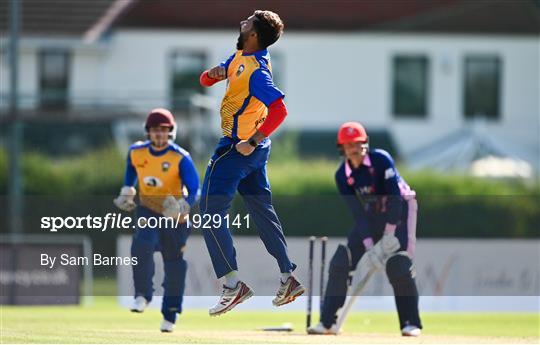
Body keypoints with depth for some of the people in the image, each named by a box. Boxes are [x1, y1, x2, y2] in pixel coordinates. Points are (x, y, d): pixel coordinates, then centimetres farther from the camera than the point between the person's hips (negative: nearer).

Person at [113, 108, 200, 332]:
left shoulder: (180, 158, -18)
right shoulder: (136, 152, -6)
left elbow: (194, 190, -18)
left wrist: (181, 207, -36)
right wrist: (126, 193, 6)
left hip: (174, 216, -2)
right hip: (148, 211, 2)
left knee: (174, 265, 3)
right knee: (142, 246, -27)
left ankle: (170, 315, 16)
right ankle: (142, 296, -14)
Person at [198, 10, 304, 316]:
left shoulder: (256, 71, -22)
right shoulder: (240, 58, 7)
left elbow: (279, 110, -31)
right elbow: (206, 80, 16)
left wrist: (251, 141, -28)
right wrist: (215, 73, -8)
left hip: (238, 149, -10)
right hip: (256, 148, 10)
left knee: (211, 211, -7)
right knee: (262, 210, 15)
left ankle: (233, 285, -13)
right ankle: (289, 279, 16)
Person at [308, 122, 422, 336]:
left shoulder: (381, 160, -21)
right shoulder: (342, 176, -9)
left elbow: (395, 197, -23)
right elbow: (358, 213, -13)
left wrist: (389, 235, -27)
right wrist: (369, 246, -24)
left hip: (399, 211, -5)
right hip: (371, 216, 5)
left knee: (398, 266, -21)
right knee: (340, 262, -6)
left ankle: (411, 324, -10)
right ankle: (328, 322, 1)